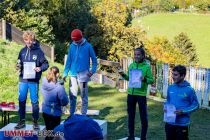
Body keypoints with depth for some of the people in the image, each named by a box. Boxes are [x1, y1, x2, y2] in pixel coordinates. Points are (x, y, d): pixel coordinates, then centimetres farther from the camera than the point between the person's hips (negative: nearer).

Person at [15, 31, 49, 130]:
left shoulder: (38, 51, -4)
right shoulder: (23, 51, 7)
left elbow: (46, 63, -3)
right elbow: (19, 62, 16)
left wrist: (40, 68, -21)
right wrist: (18, 66, -5)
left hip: (34, 80, -3)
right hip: (23, 80, 4)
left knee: (34, 101, 3)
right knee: (21, 100, 7)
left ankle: (35, 122, 14)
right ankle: (22, 121, 18)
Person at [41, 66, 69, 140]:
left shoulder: (44, 83, -9)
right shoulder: (59, 87, -27)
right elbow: (65, 102, -17)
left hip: (45, 111, 6)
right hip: (55, 113, -6)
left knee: (48, 131, 22)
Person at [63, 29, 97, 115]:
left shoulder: (88, 46, -2)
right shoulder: (72, 46, 6)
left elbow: (94, 59, 3)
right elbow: (69, 60, 8)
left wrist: (93, 70, -10)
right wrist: (65, 73, 3)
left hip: (83, 74, -3)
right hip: (73, 74, 3)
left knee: (84, 95, 3)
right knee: (72, 95, 6)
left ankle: (83, 114, 12)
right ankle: (71, 114, 17)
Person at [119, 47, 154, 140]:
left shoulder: (147, 67, -8)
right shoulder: (131, 65, 5)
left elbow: (151, 80, -7)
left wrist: (144, 79, -26)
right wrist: (123, 75, -5)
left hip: (141, 94, -5)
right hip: (131, 93, 5)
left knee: (143, 116, 4)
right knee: (131, 115, 13)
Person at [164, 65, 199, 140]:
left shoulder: (189, 90, -13)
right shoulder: (170, 87, 2)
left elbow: (195, 105, -6)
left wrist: (183, 111, -18)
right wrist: (166, 108, -3)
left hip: (182, 124, -5)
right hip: (170, 122, 5)